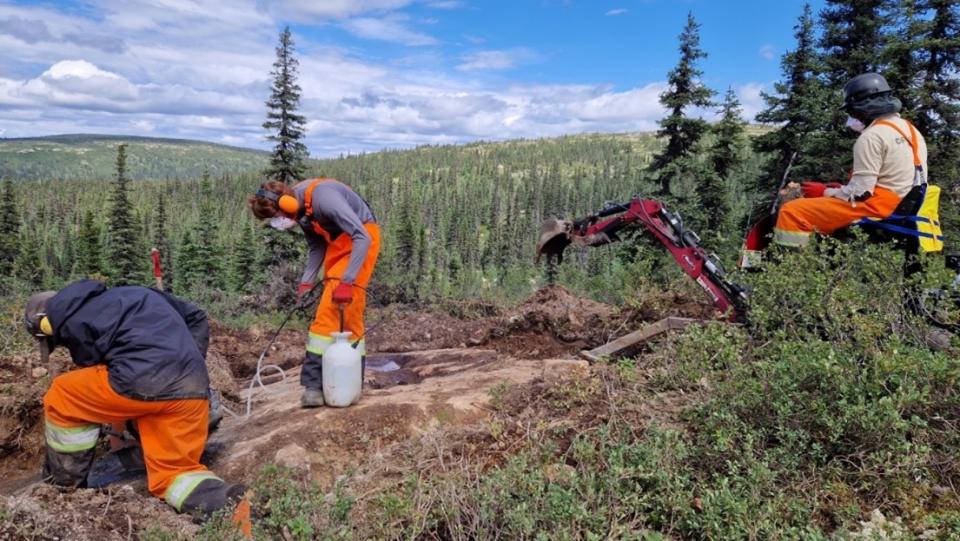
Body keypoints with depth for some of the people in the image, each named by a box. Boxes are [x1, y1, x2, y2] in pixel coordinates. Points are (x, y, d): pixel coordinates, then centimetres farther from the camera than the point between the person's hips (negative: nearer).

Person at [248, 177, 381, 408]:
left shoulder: (323, 197, -27)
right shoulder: (299, 208, -1)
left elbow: (363, 238, -28)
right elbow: (317, 246, 10)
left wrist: (347, 282, -29)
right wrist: (306, 282, -2)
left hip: (361, 238, -8)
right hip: (337, 241, 8)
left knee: (348, 310, -12)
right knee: (326, 312, 3)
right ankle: (314, 383, 6)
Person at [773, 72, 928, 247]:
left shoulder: (872, 136, -15)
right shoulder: (910, 129, 16)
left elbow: (861, 192, -20)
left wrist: (825, 192, -5)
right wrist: (843, 188, 17)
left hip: (877, 206, -11)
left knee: (791, 212, -16)